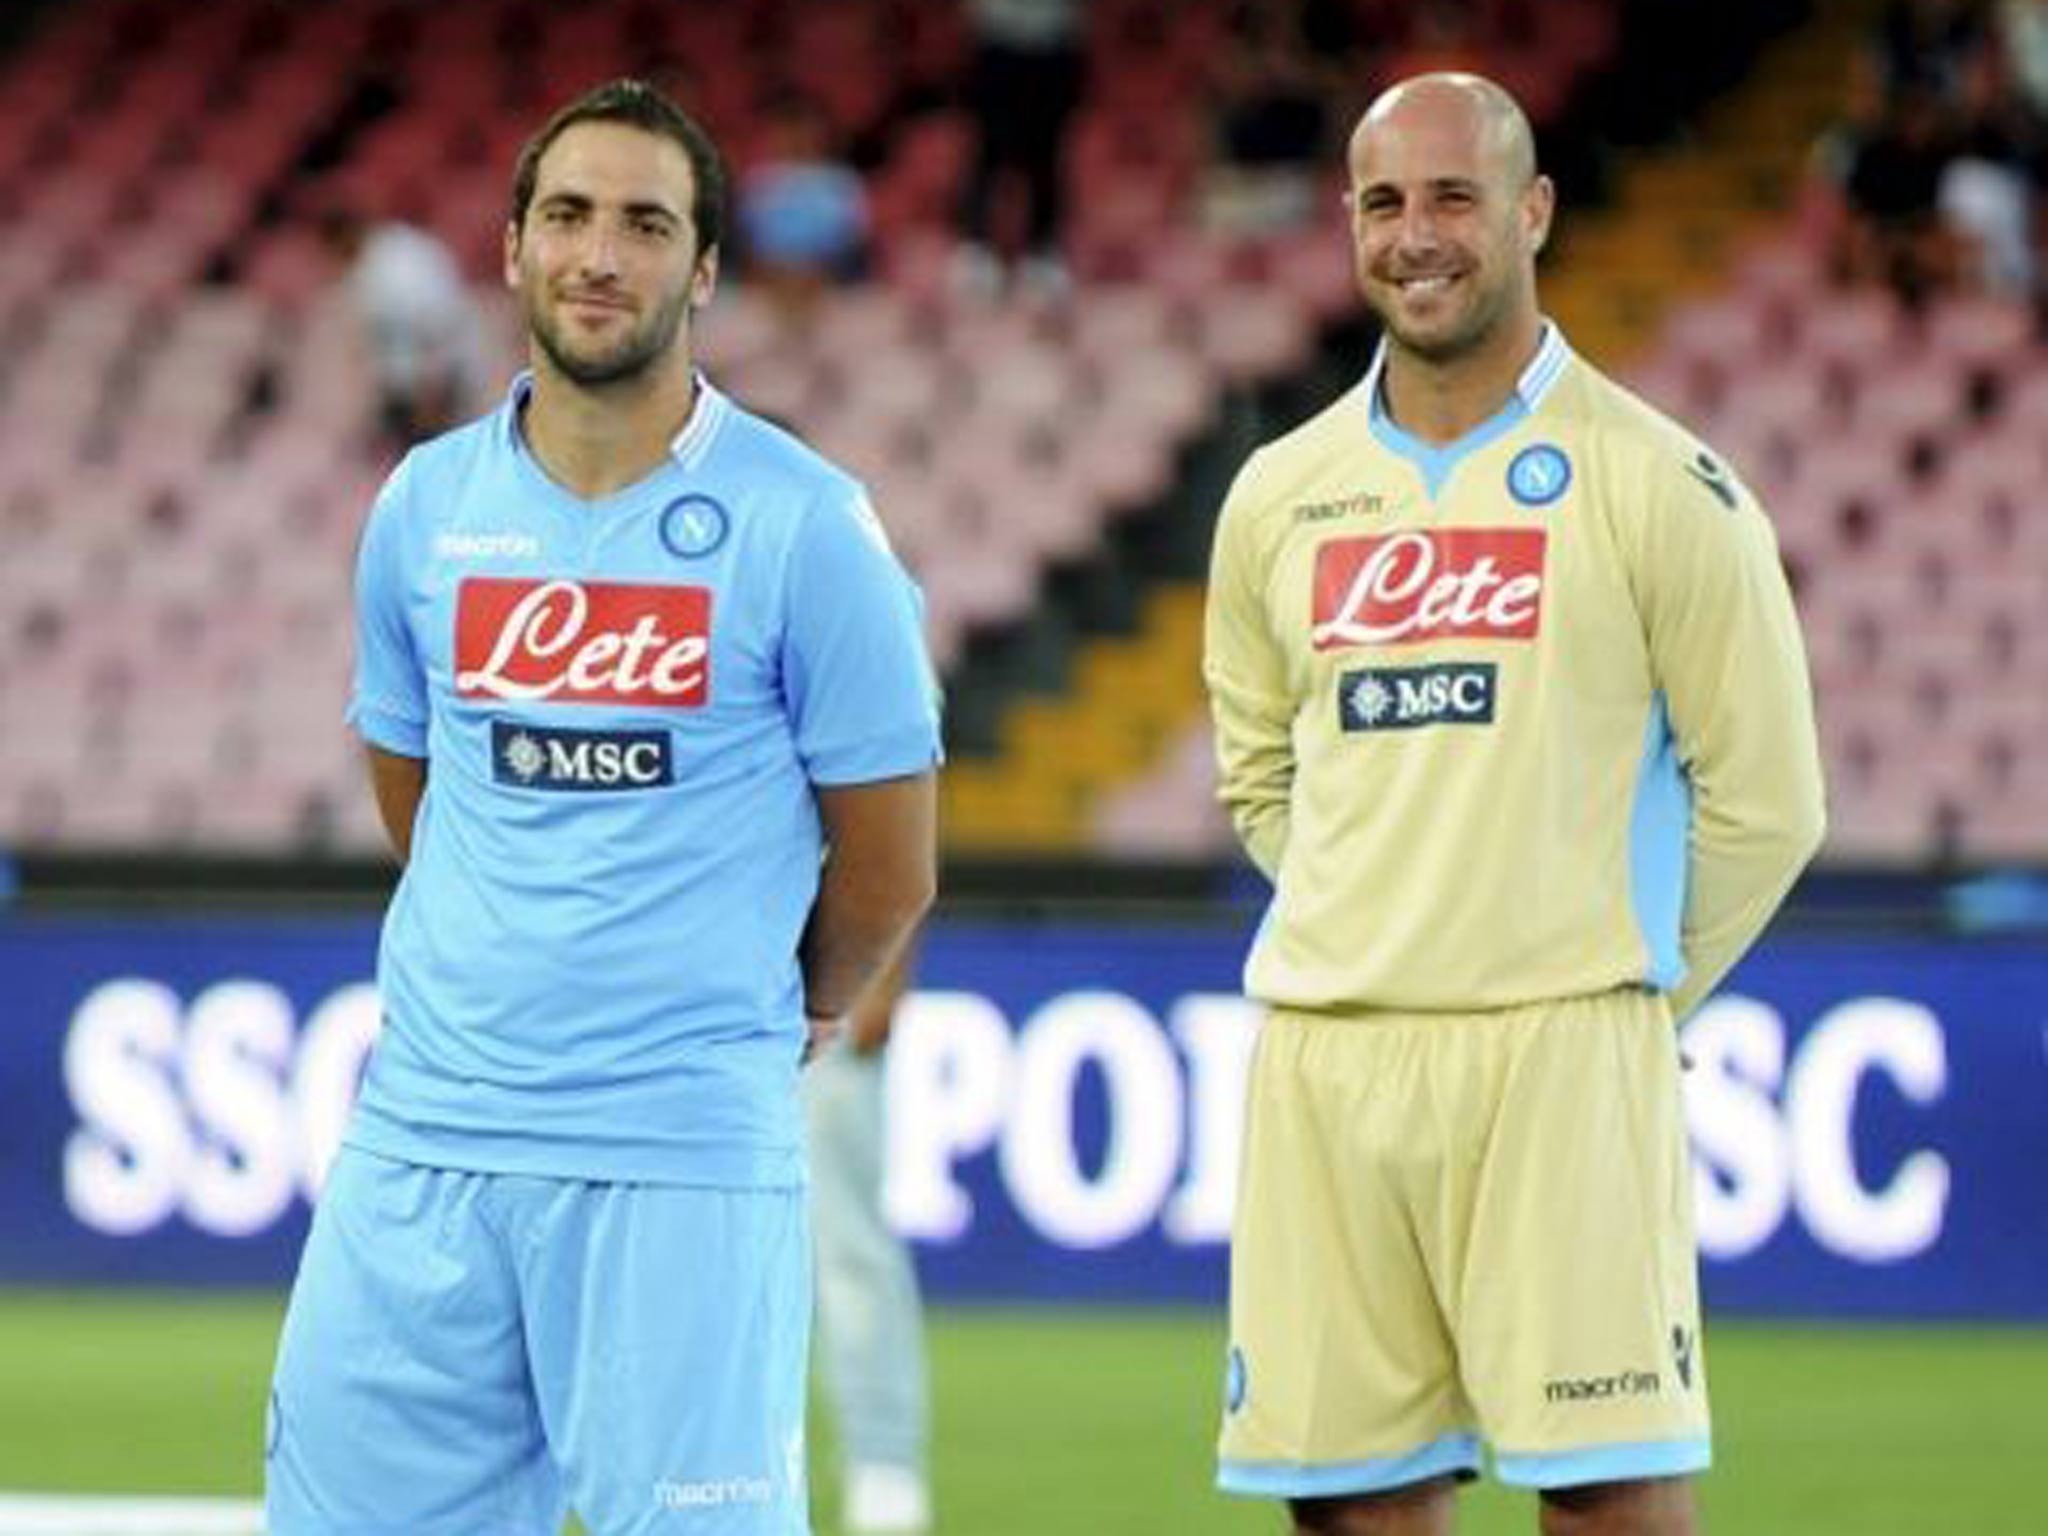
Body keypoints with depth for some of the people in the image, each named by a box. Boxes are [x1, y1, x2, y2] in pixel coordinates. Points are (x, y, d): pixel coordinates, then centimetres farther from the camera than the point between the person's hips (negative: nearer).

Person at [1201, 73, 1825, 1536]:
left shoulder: (1656, 483, -2)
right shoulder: (1281, 497, 12)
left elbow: (1763, 797, 1)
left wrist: (1625, 989, 7)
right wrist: (1375, 943, 14)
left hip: (1559, 1059, -4)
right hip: (1322, 1061, 4)